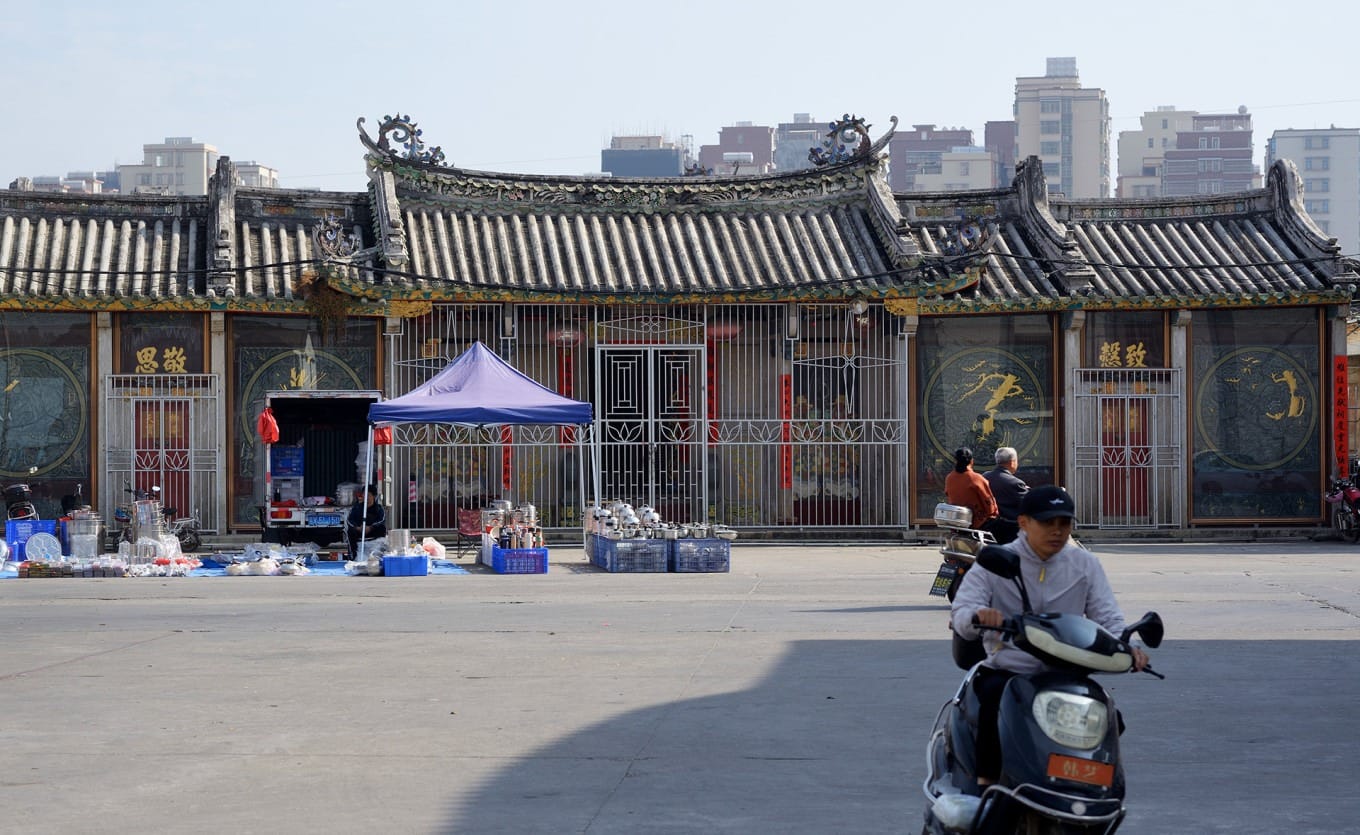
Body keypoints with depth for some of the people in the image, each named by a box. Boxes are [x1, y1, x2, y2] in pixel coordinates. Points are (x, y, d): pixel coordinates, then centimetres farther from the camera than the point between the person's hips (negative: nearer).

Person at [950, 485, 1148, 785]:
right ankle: (986, 784, -27)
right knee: (995, 694, -36)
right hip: (1005, 671, -2)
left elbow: (1107, 617, 4)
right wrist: (979, 614, -36)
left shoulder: (1084, 564, 9)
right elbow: (961, 612, -10)